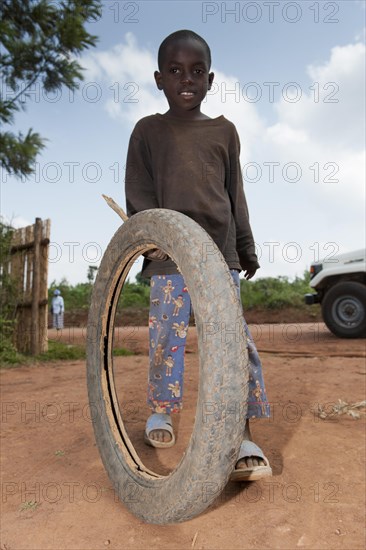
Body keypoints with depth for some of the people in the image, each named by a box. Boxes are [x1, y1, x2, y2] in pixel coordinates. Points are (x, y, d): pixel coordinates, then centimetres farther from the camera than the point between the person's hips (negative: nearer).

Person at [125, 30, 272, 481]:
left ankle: (242, 434, 3)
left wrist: (246, 247, 14)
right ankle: (160, 410, 26)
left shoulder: (224, 131, 15)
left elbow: (236, 193, 16)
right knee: (166, 336, 4)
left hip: (220, 252, 2)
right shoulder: (148, 130, 10)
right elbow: (138, 191, 3)